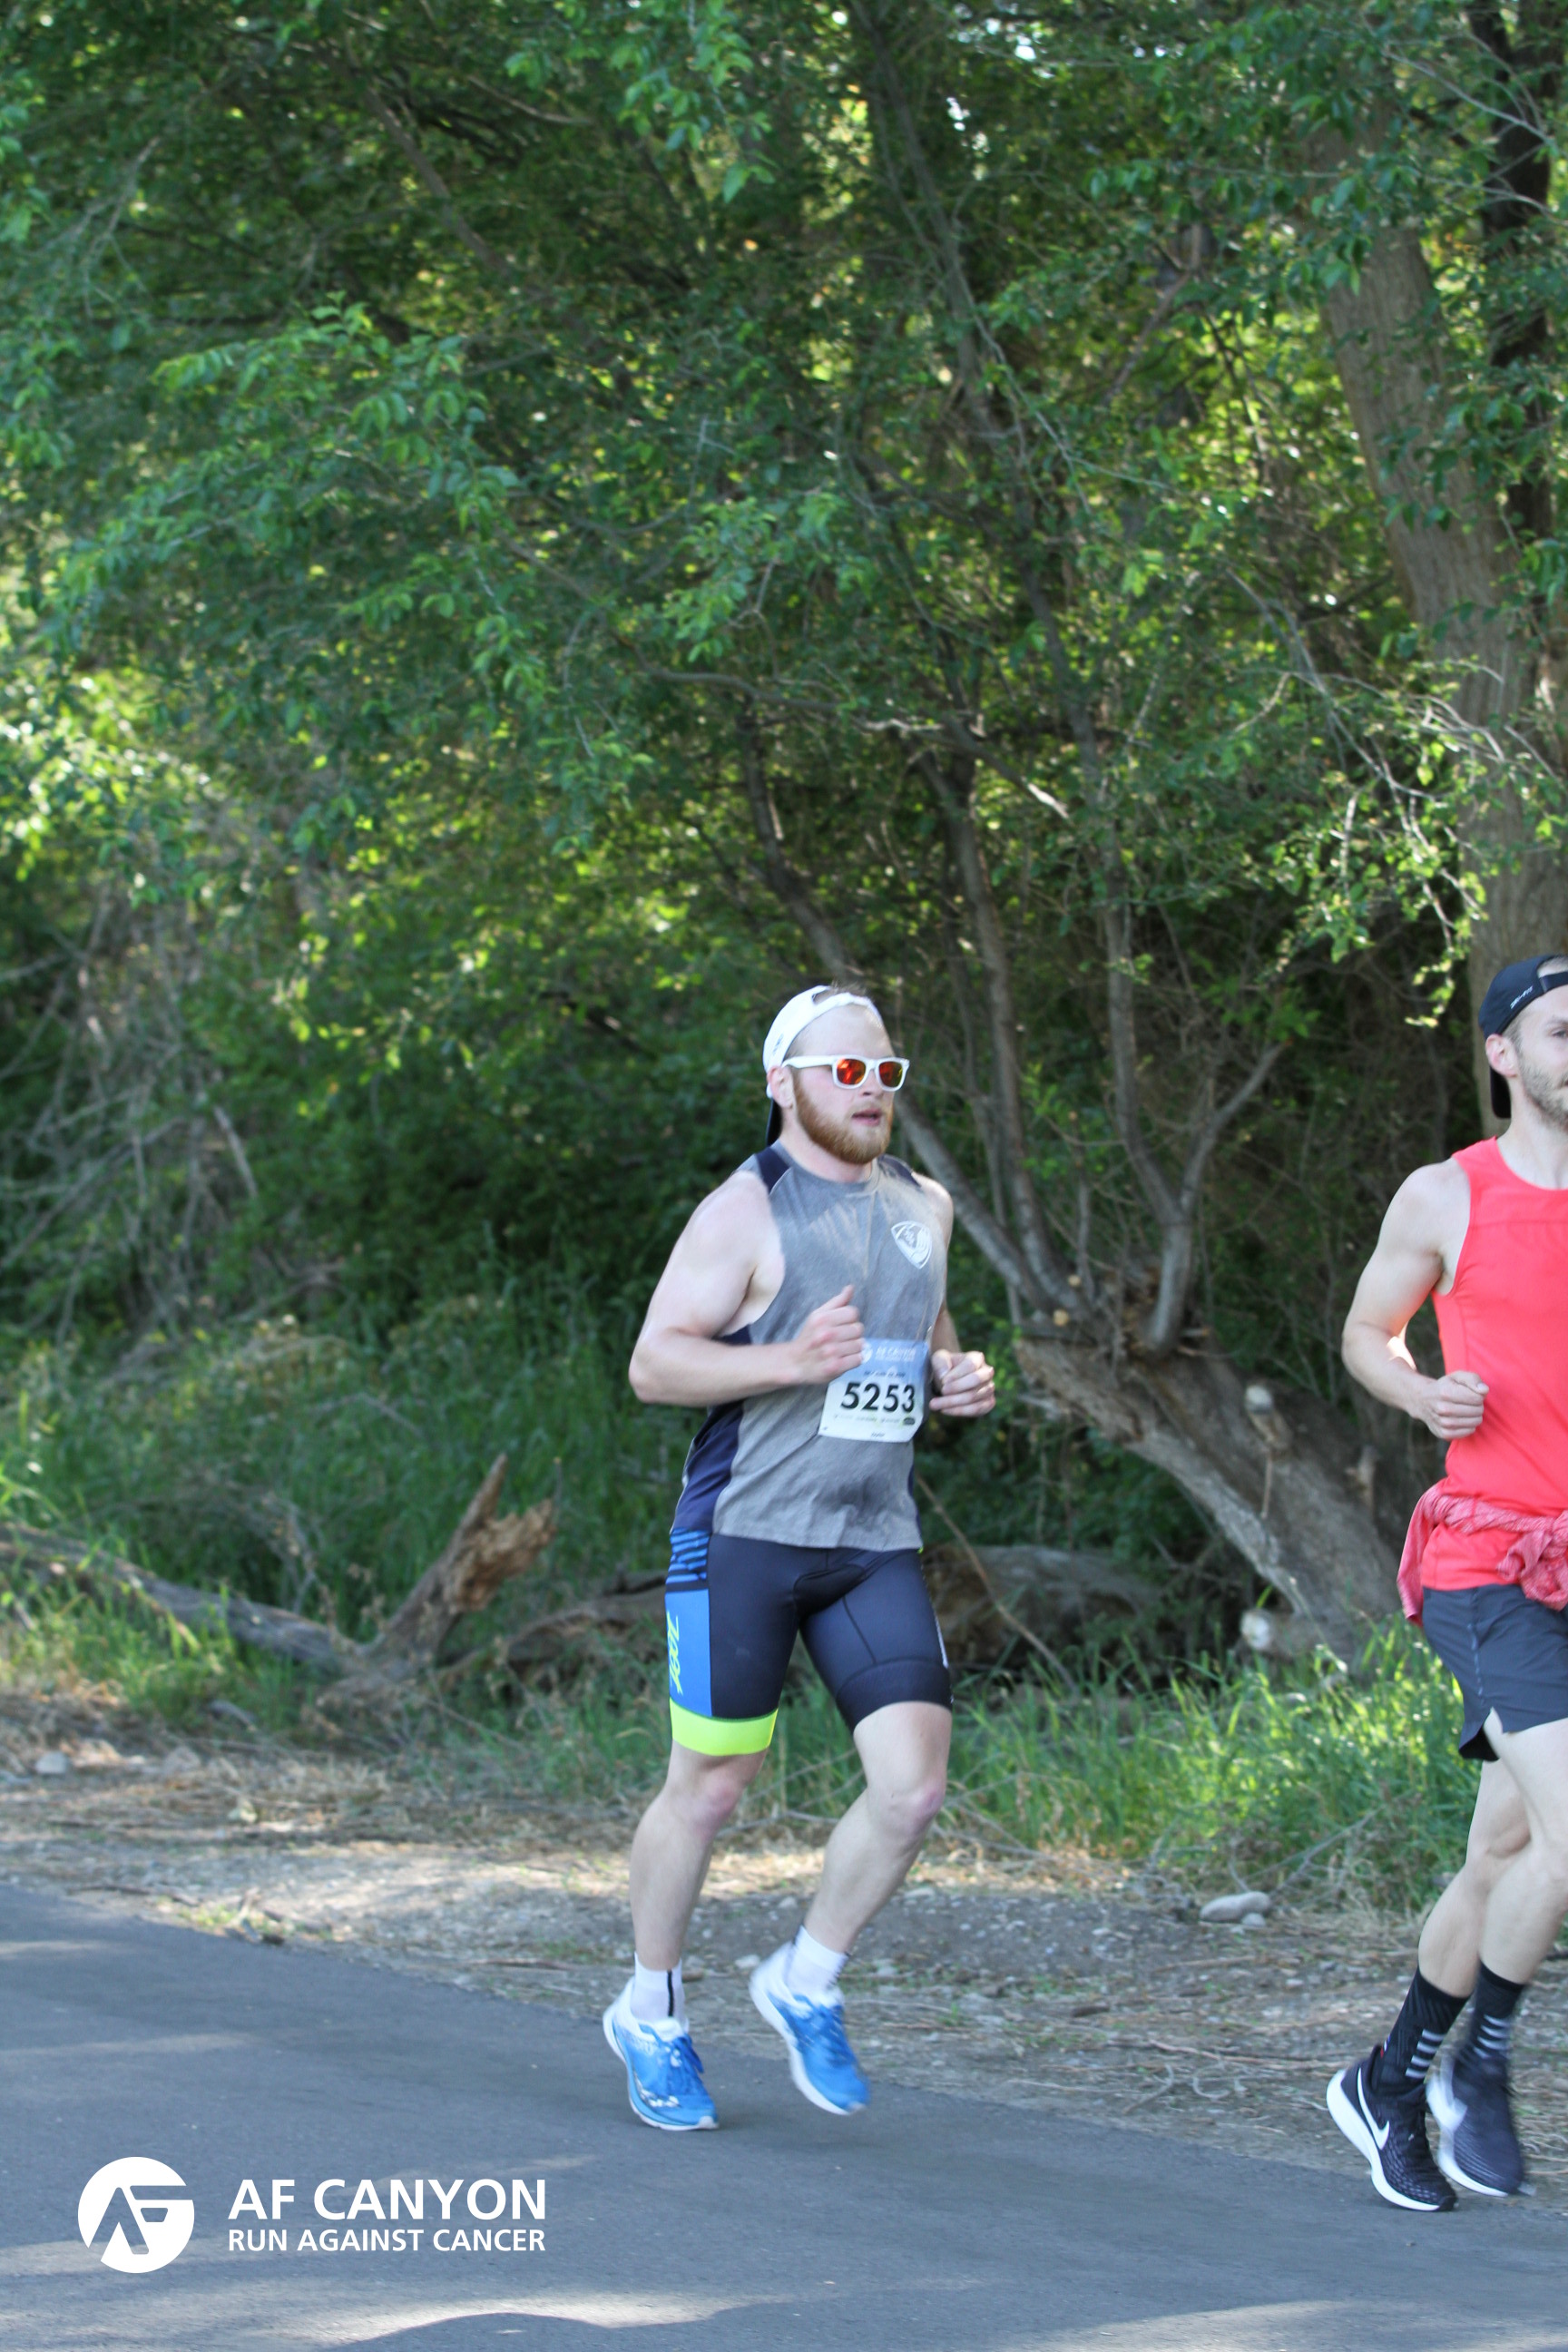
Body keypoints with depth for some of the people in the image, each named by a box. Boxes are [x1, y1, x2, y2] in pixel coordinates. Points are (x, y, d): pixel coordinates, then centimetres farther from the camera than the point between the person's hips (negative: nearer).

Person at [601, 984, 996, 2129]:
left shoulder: (923, 1208, 13)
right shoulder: (747, 1211, -8)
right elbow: (655, 1363, -11)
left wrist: (961, 1378, 6)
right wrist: (790, 1361, -24)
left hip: (876, 1545, 5)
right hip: (746, 1533, -5)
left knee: (913, 1784, -8)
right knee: (709, 1788, 3)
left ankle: (805, 1983, 13)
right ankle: (652, 2014, 23)